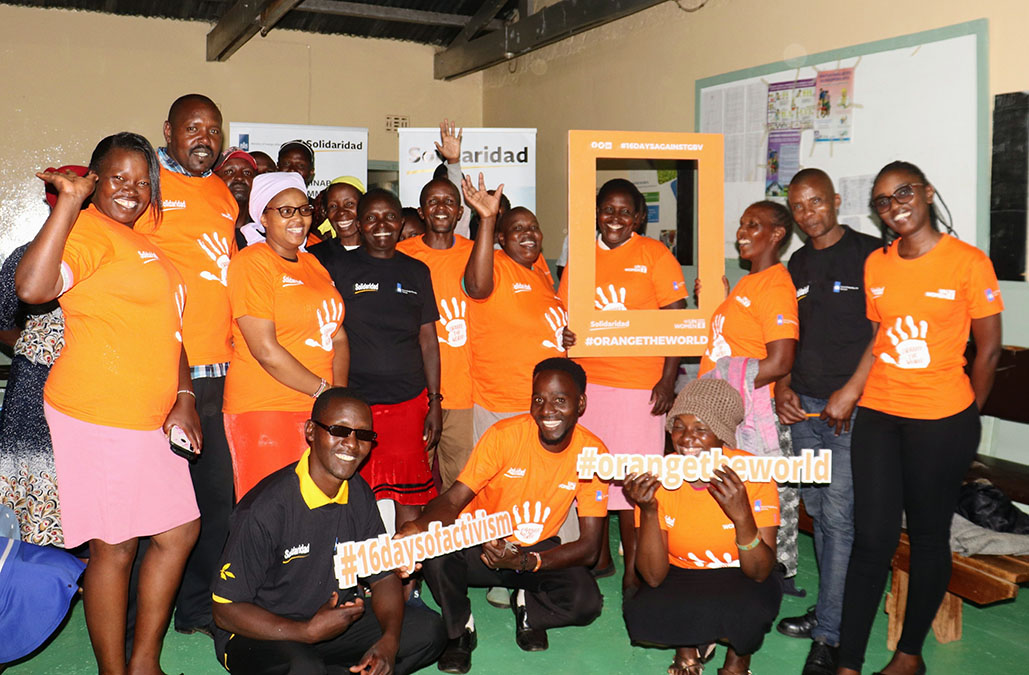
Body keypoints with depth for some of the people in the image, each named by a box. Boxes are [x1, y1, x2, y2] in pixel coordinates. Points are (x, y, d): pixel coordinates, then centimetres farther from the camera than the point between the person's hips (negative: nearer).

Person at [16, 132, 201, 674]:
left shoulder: (141, 243, 18)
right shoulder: (88, 230, -9)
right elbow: (33, 288, -28)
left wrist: (183, 398, 12)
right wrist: (68, 202, -24)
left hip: (150, 419, 9)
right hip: (97, 416, -9)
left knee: (179, 530, 14)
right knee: (113, 547, 0)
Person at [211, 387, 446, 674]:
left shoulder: (359, 495, -3)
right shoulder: (265, 509, -23)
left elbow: (384, 576, 4)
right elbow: (226, 610, -18)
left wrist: (389, 640, -15)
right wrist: (308, 632, -27)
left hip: (333, 618, 6)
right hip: (262, 635, -6)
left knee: (428, 629, -8)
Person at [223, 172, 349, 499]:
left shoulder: (312, 263, 16)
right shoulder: (250, 263, -6)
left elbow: (338, 335, 13)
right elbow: (266, 351, -14)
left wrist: (339, 391, -4)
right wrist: (324, 390, -10)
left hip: (318, 410, 7)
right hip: (264, 410, -6)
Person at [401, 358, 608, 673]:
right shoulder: (505, 434, -18)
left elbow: (590, 546, -14)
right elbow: (454, 499, -20)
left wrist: (526, 562, -31)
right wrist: (418, 526, -44)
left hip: (538, 550, 1)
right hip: (482, 541, -1)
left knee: (586, 602, -27)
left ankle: (528, 608, 9)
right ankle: (459, 630, -1)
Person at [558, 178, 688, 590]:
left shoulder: (654, 255, -1)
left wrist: (667, 381, -10)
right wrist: (564, 335, -5)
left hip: (640, 385, -4)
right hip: (587, 381, 4)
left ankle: (634, 570, 12)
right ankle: (599, 557, 27)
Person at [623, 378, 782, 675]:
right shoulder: (657, 478, -16)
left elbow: (760, 573, -21)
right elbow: (654, 577, -18)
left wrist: (742, 516, -39)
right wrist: (648, 510, -33)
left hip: (740, 581, -1)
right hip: (682, 579, 1)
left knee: (747, 610, -36)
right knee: (641, 616, -30)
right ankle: (689, 647, 8)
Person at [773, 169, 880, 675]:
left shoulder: (869, 254, -5)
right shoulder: (798, 263, 14)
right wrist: (782, 386, 5)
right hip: (803, 404, 6)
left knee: (839, 515, -6)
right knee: (816, 510, 12)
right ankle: (830, 609, 27)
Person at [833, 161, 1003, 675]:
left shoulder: (968, 262, -7)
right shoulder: (876, 263, 6)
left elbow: (988, 348, -1)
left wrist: (967, 418, 5)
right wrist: (851, 391, -1)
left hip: (941, 420, -3)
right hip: (877, 415, 3)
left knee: (929, 536, 9)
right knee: (872, 537, 3)